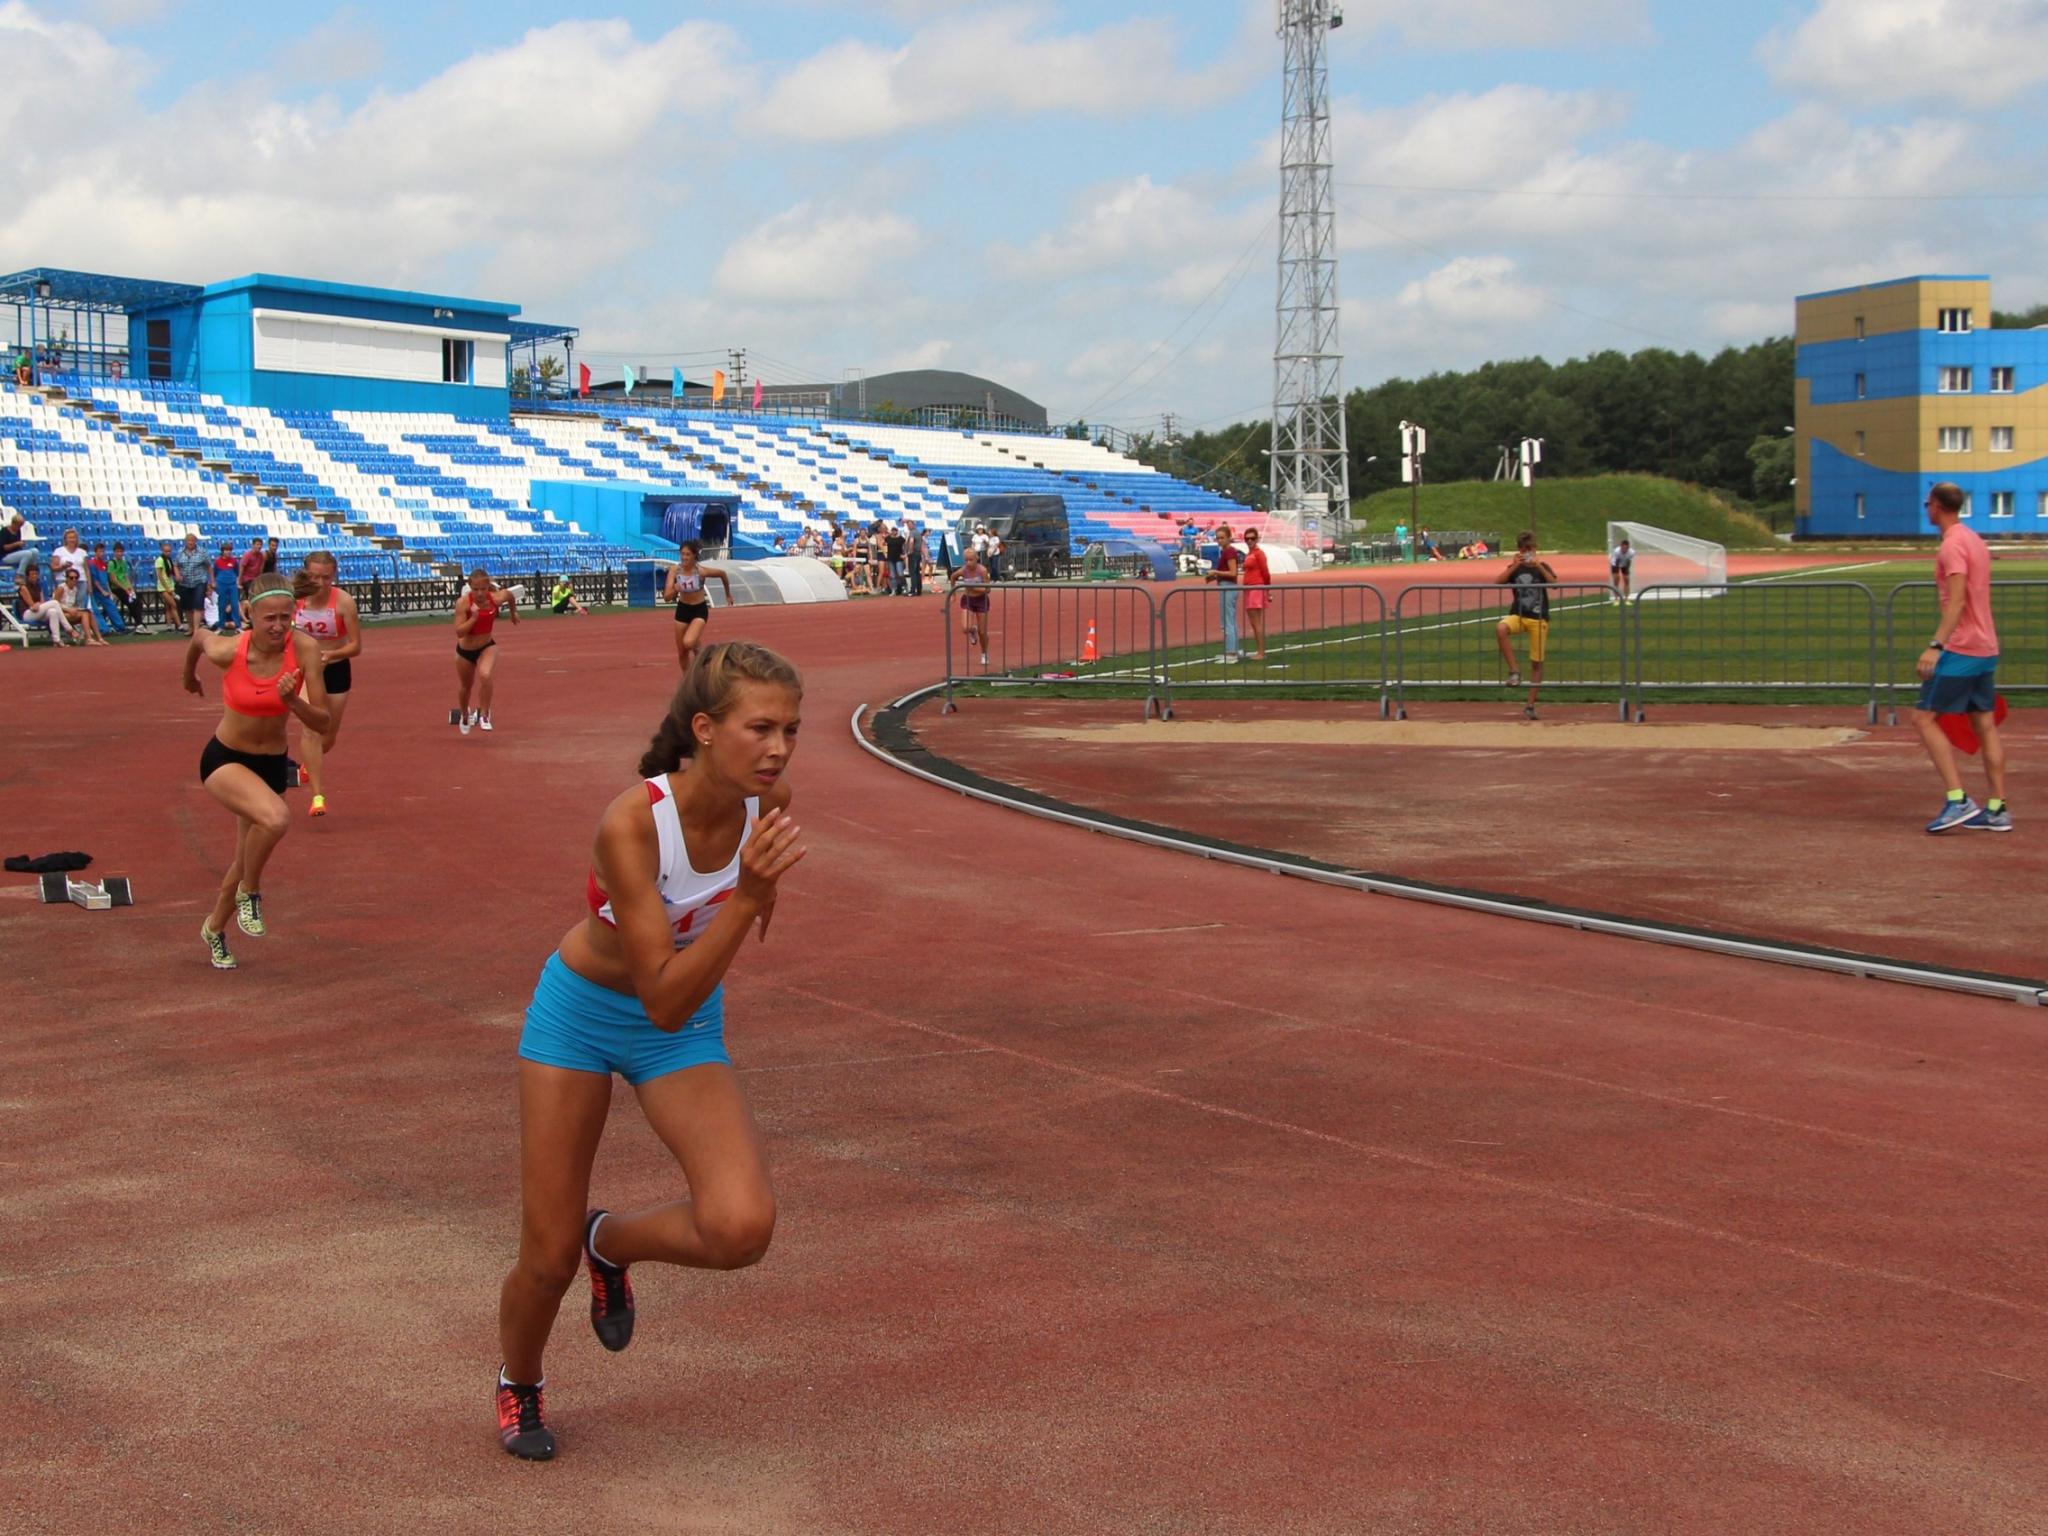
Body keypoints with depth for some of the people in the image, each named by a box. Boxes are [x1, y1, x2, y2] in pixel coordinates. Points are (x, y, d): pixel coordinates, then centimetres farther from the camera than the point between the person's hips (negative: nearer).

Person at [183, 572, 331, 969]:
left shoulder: (304, 650, -19)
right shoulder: (228, 650, -22)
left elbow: (322, 723, -16)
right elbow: (199, 637, 4)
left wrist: (293, 700, -35)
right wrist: (189, 675, 22)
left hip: (272, 764, 3)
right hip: (225, 759, -3)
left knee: (248, 861, 16)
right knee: (276, 818, -33)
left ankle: (214, 929, 45)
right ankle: (250, 893, -4)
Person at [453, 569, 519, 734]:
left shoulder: (496, 598, -21)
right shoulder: (463, 603, -27)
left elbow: (510, 595, 4)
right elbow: (459, 632, -30)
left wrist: (513, 612, 20)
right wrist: (474, 617, -40)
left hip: (487, 646, 0)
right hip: (465, 650, 0)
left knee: (485, 675, -30)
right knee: (466, 686, 19)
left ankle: (484, 715, -13)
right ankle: (465, 716, 50)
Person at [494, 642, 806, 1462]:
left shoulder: (769, 800, -19)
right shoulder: (630, 824, -34)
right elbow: (663, 1001, -35)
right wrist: (746, 898, -43)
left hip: (689, 1025, 3)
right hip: (583, 1010, -3)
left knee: (740, 1227, -21)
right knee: (549, 1260, 2)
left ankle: (612, 1242, 13)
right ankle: (519, 1384, 37)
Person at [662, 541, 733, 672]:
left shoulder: (701, 571, -22)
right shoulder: (674, 570, -17)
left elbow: (722, 573, -2)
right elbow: (666, 597, -20)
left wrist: (728, 595, 12)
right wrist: (674, 590, -42)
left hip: (699, 610, -3)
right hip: (682, 609, 3)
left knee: (688, 643, -27)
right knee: (681, 652, 9)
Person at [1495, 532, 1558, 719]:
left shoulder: (1542, 566, 5)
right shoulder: (1514, 568, 8)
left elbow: (1554, 583, -13)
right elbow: (1497, 583, -9)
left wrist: (1539, 567, -21)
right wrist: (1515, 566, -15)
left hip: (1539, 618, 0)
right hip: (1518, 616, 1)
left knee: (1537, 662, 0)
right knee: (1500, 629, -34)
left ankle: (1530, 705, 10)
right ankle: (1514, 671, -24)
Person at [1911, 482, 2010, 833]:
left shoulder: (1953, 545, -13)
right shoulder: (1975, 540, 16)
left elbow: (1957, 601, -23)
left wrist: (1936, 646, -29)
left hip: (1961, 650, -9)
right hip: (1986, 649, 9)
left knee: (1924, 718, -7)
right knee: (1986, 725, 9)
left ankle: (1958, 801, -15)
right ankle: (1997, 809, 8)